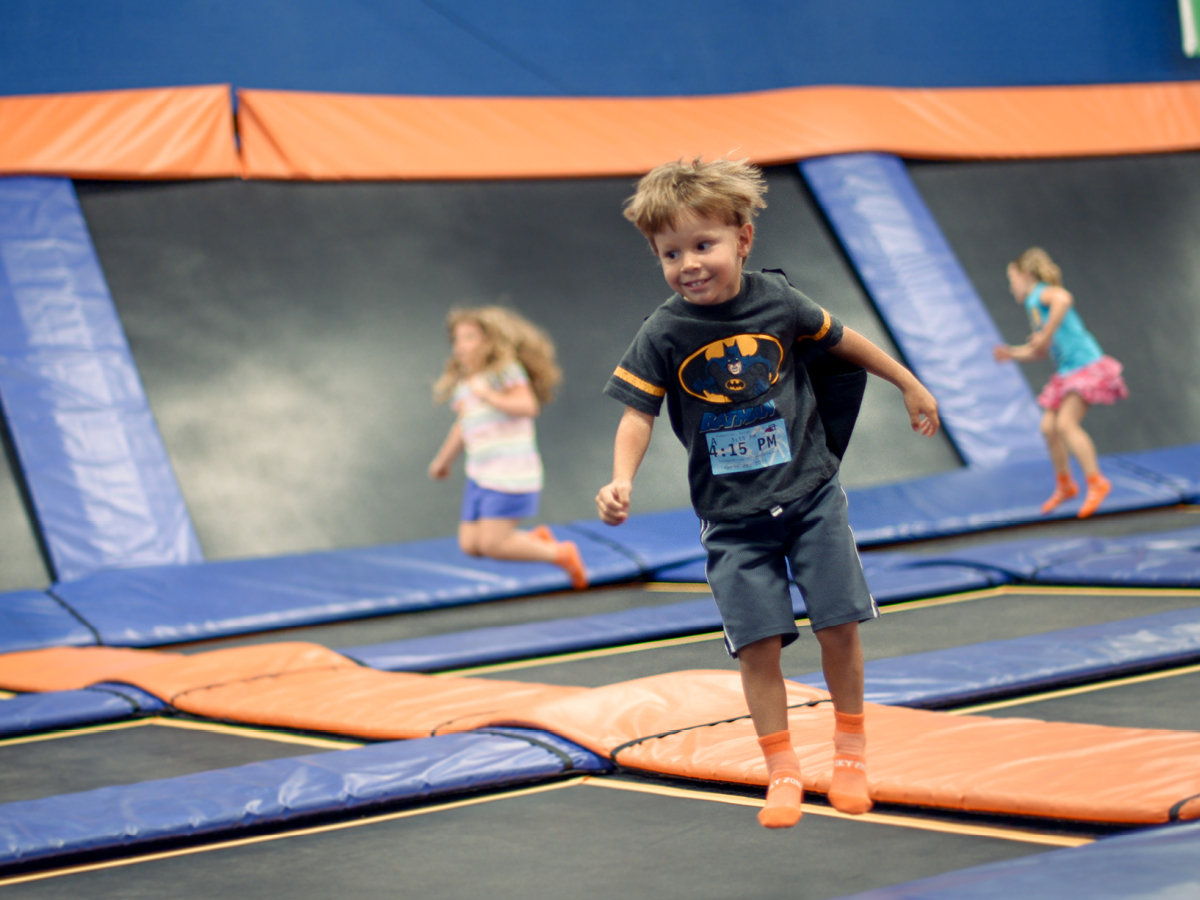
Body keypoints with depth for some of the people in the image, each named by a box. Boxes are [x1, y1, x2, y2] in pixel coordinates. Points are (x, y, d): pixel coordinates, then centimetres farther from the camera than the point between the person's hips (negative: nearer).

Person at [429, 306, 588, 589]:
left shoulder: (506, 370, -8)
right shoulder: (462, 386, 15)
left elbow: (527, 406, -22)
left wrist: (488, 395, -18)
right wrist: (443, 460, 41)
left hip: (511, 474, -8)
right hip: (479, 475, 8)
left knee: (492, 545, -13)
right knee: (470, 545, 1)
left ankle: (561, 555, 4)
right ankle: (537, 539, 16)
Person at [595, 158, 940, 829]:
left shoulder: (777, 302, -7)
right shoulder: (664, 335, -10)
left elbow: (841, 339, 9)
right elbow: (639, 413, -9)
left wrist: (910, 386, 20)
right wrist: (622, 480, -27)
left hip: (811, 494, 1)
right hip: (732, 515, -1)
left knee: (840, 622, 1)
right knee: (758, 641, -4)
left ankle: (851, 749, 22)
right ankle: (783, 772, 11)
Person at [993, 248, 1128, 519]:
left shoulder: (1044, 293, -10)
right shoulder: (1034, 305, 19)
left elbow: (1063, 299, -37)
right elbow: (1039, 352, 28)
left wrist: (1046, 334, -34)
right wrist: (1012, 353, 18)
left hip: (1087, 365, -10)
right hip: (1067, 372, 10)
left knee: (1066, 423, -19)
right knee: (1048, 427, 8)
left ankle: (1096, 482, -14)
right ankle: (1064, 485, 25)